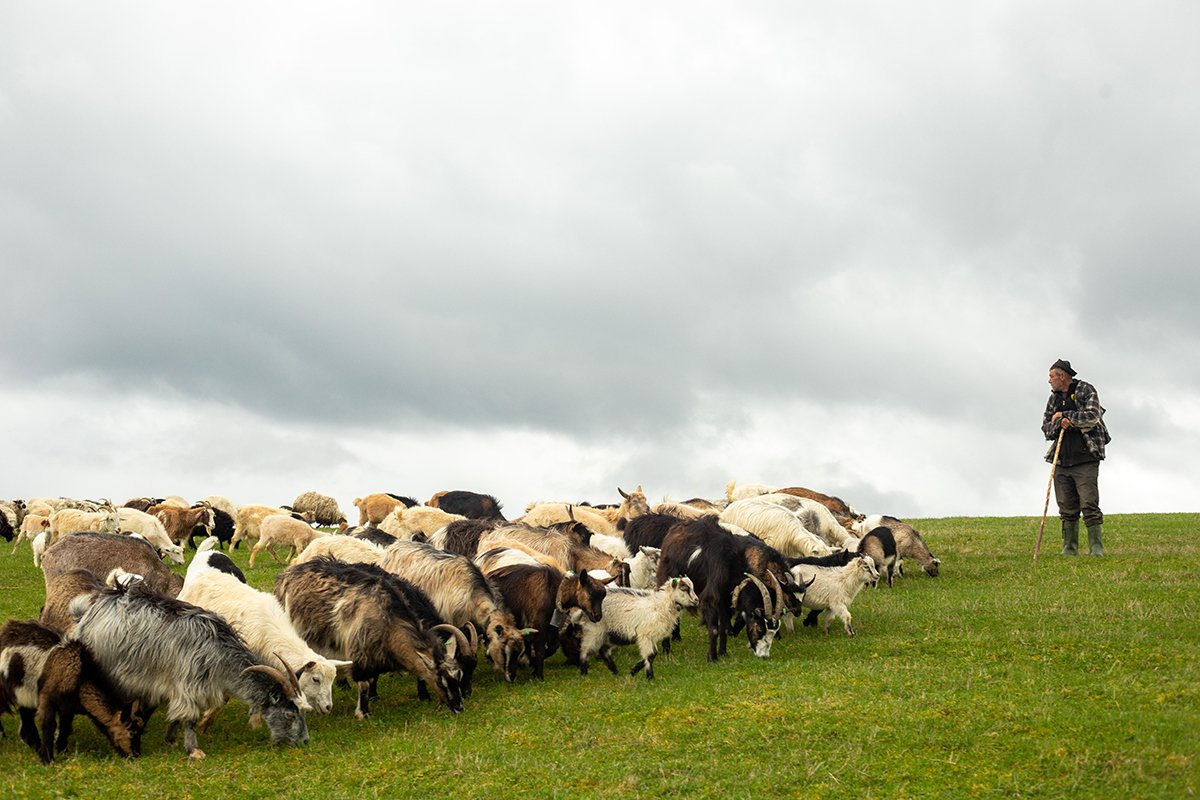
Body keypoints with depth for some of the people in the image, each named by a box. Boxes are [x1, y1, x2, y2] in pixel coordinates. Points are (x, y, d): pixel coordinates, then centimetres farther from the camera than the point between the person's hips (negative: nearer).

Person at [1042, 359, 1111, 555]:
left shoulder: (1085, 390, 0)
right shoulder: (1054, 398, 18)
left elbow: (1092, 416, -13)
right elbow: (1046, 427, 13)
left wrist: (1065, 416, -6)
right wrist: (1059, 423, -8)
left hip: (1085, 459, -6)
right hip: (1061, 460, 6)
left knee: (1089, 505, -11)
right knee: (1067, 508, 5)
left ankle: (1096, 548, -10)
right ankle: (1069, 549, 8)